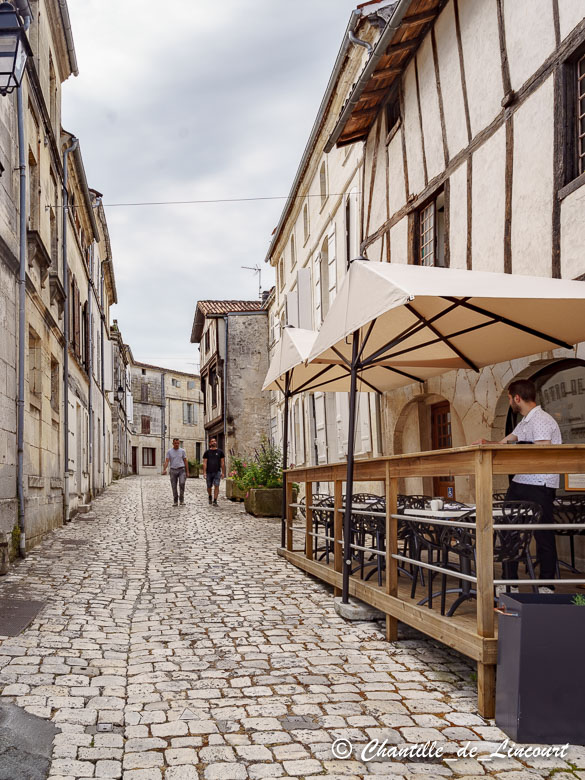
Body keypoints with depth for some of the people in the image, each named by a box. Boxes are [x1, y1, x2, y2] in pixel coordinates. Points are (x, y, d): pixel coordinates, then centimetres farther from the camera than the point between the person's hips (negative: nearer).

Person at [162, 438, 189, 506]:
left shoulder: (182, 451, 4)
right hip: (173, 470, 1)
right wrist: (164, 469, -22)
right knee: (174, 486, 4)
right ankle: (175, 501, 15)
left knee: (182, 483, -20)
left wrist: (187, 472, 4)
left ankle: (182, 500, -9)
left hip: (181, 470, -1)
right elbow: (167, 461, -5)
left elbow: (185, 461, 7)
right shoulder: (169, 451, 3)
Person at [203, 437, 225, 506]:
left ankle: (215, 501, -9)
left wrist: (223, 472, 2)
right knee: (209, 487, 11)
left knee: (216, 486, -11)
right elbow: (204, 463, 0)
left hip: (217, 472, 0)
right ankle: (210, 497, 39)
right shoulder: (207, 452, 3)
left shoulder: (220, 452, 5)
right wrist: (204, 472, -9)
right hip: (209, 472, 0)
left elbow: (222, 463, 6)